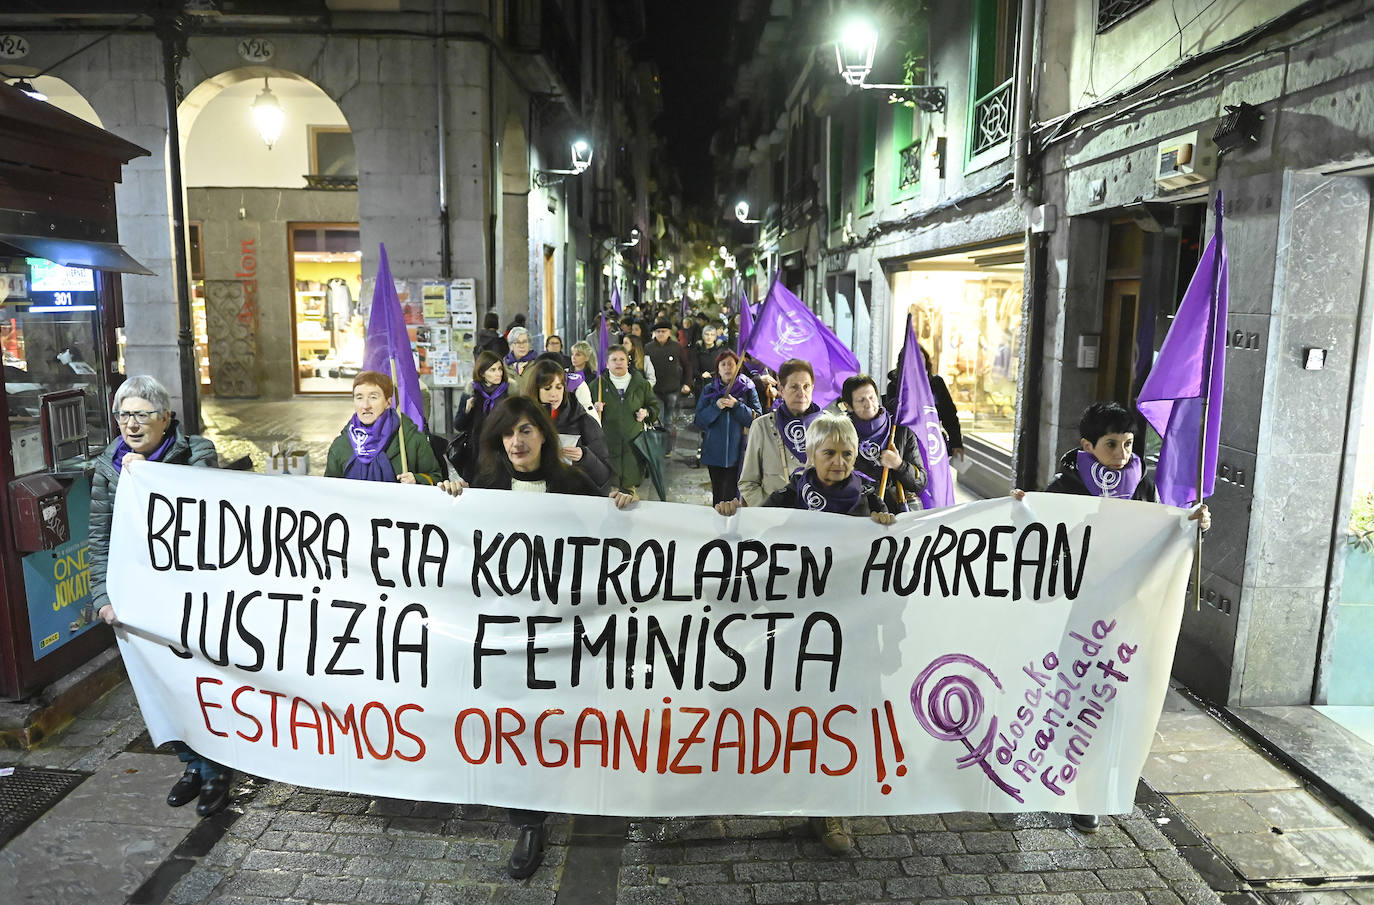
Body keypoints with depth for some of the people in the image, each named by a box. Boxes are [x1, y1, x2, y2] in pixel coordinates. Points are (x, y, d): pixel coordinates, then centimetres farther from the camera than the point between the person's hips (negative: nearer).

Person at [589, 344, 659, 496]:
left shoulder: (641, 384, 8)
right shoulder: (598, 384, 4)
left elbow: (654, 405, 18)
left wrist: (647, 413, -2)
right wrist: (595, 409, -12)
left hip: (633, 440, 1)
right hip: (607, 442, -1)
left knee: (631, 484, 4)